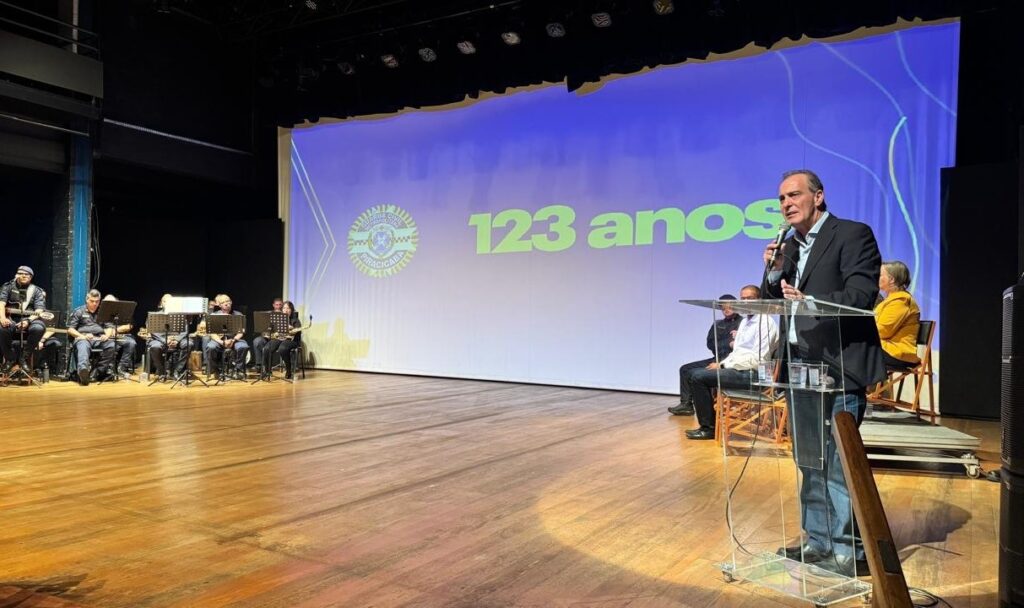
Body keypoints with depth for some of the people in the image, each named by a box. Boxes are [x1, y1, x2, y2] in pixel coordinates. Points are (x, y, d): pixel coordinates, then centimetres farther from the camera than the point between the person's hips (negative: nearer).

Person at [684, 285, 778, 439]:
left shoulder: (765, 322, -11)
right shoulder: (745, 320, 19)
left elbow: (757, 359, -19)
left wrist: (723, 365, -16)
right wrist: (721, 364, 1)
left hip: (751, 374, -10)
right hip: (739, 369, 10)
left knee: (698, 377, -16)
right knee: (697, 374, 6)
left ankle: (708, 428, -6)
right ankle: (708, 423, 8)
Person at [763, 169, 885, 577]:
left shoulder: (852, 234, -4)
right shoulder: (789, 246, 17)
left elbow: (862, 294, -16)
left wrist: (809, 301, -29)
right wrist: (774, 273, -2)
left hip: (838, 367, -7)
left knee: (839, 463, -4)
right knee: (810, 462, 14)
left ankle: (849, 550, 8)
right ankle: (817, 541, 25)